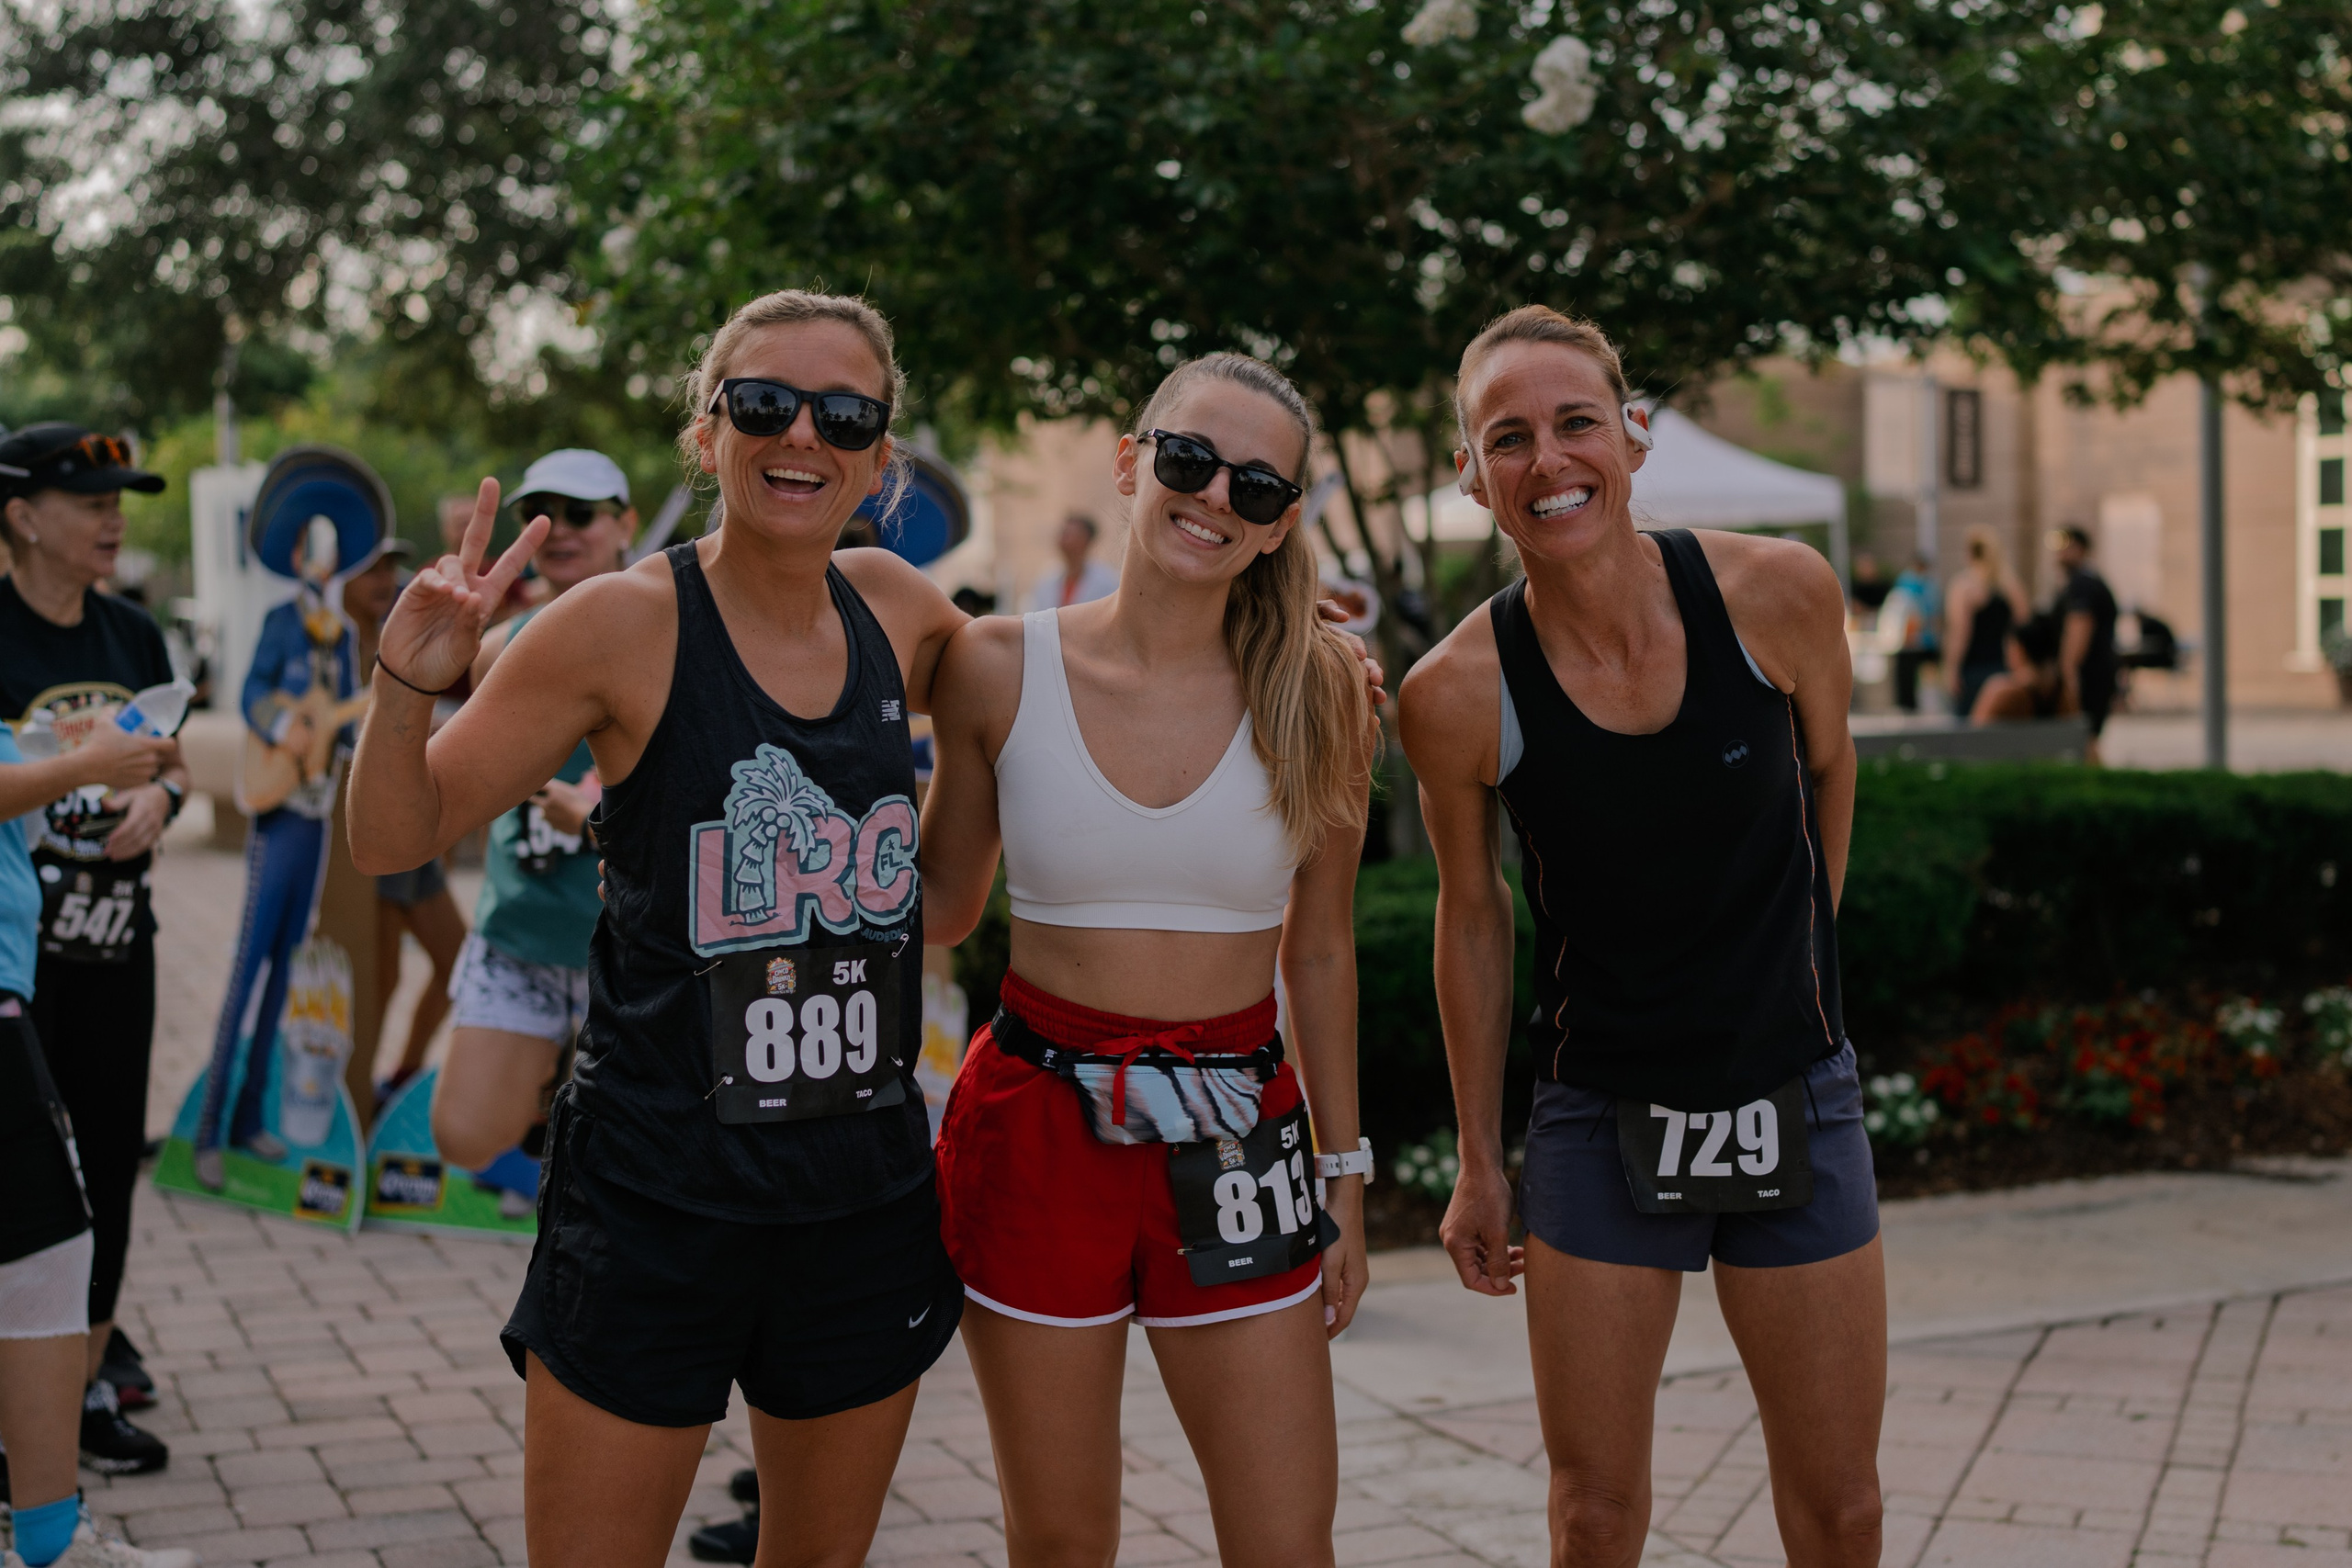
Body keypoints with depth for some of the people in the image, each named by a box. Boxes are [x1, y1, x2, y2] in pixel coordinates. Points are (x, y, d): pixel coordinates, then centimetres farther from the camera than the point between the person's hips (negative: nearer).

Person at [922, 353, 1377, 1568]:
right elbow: (941, 904, 7)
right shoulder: (999, 668, -4)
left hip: (1235, 1145, 1)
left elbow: (1318, 951, 6)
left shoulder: (1315, 688, -2)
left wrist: (1346, 1173, 8)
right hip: (1037, 1128, 0)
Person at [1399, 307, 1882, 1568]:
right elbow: (1472, 917, -1)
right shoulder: (1459, 694, -16)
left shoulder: (1781, 594, -14)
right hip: (1601, 1120, -1)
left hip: (1795, 1101, 1)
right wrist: (1476, 1160, 5)